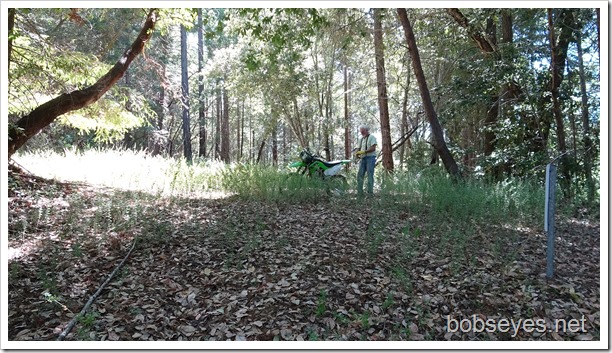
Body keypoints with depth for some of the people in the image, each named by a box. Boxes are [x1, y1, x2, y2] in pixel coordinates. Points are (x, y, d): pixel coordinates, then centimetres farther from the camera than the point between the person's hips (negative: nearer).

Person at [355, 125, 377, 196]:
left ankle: (370, 192, -6)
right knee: (360, 175, 0)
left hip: (370, 158, -7)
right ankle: (359, 192, 3)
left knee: (370, 175, -8)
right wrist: (357, 154, -4)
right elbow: (359, 148, 18)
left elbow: (373, 148, -14)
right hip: (363, 158, 7)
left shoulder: (371, 137, -3)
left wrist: (363, 151, -21)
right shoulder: (361, 139, 20)